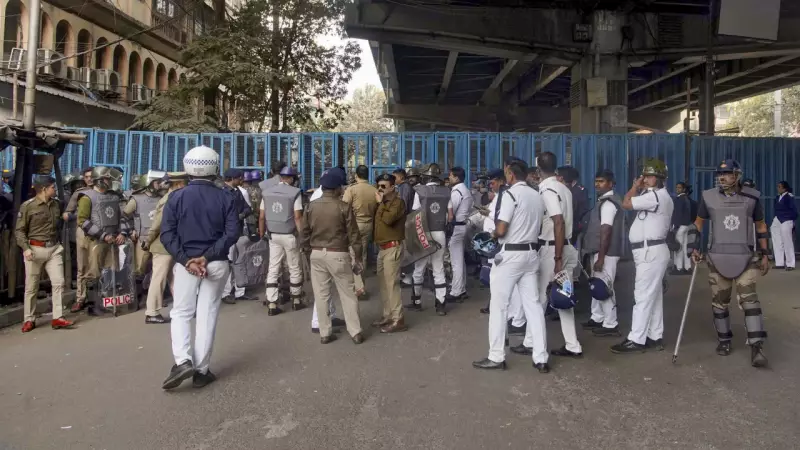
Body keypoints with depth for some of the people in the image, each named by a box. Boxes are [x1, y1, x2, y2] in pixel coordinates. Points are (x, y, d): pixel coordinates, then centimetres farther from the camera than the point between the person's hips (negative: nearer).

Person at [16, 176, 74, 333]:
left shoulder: (56, 204, 8)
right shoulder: (27, 206, -7)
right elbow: (20, 230, -6)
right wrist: (25, 248, -16)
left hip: (54, 249, 4)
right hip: (35, 249, -4)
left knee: (58, 282, -4)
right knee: (31, 287, 6)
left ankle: (57, 318, -1)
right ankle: (29, 320, 18)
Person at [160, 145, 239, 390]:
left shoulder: (177, 197, -1)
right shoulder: (226, 198, -1)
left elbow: (167, 234, -8)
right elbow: (233, 232, -11)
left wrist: (186, 260, -12)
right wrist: (208, 256, -14)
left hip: (185, 263, 0)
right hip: (217, 264, 0)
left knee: (181, 313, 14)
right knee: (207, 315, 7)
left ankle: (183, 361, -4)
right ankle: (201, 371, 12)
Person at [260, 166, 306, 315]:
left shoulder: (267, 192, 5)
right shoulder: (295, 192, -8)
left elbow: (262, 217, 4)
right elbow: (297, 217, -14)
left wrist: (261, 234, 12)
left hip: (273, 235, 4)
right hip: (289, 235, -4)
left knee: (273, 269, 7)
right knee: (295, 268, 11)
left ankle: (272, 305, 5)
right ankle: (296, 301, 22)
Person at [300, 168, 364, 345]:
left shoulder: (311, 206, 1)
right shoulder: (344, 207, -10)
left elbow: (305, 233, 5)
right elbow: (353, 235, -8)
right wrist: (358, 258, 0)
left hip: (317, 254, 3)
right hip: (338, 254, -3)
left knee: (321, 295, 10)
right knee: (348, 295, 7)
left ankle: (325, 333, 15)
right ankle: (355, 332, 11)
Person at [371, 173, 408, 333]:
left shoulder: (398, 201, -10)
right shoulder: (383, 202, 18)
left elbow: (388, 219, -25)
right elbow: (377, 220, 12)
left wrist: (380, 203, -14)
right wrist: (380, 203, 3)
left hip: (392, 247, -9)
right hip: (382, 247, 9)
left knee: (391, 284, -11)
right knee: (383, 283, 13)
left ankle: (398, 320, -7)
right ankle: (388, 315, 23)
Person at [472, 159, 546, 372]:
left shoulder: (511, 194, -12)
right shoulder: (537, 196, 12)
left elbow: (501, 230, -16)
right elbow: (537, 227, 15)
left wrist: (493, 234, 3)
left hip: (510, 254, -7)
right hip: (531, 253, 7)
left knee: (499, 305, 2)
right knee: (534, 304, 9)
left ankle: (496, 357, 8)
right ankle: (541, 358, 12)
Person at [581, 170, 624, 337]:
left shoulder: (608, 203, -16)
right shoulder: (604, 200, 15)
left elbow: (606, 231, -22)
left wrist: (601, 257, -24)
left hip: (606, 252, -10)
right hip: (599, 251, 10)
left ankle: (610, 325, 5)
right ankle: (597, 318, 29)